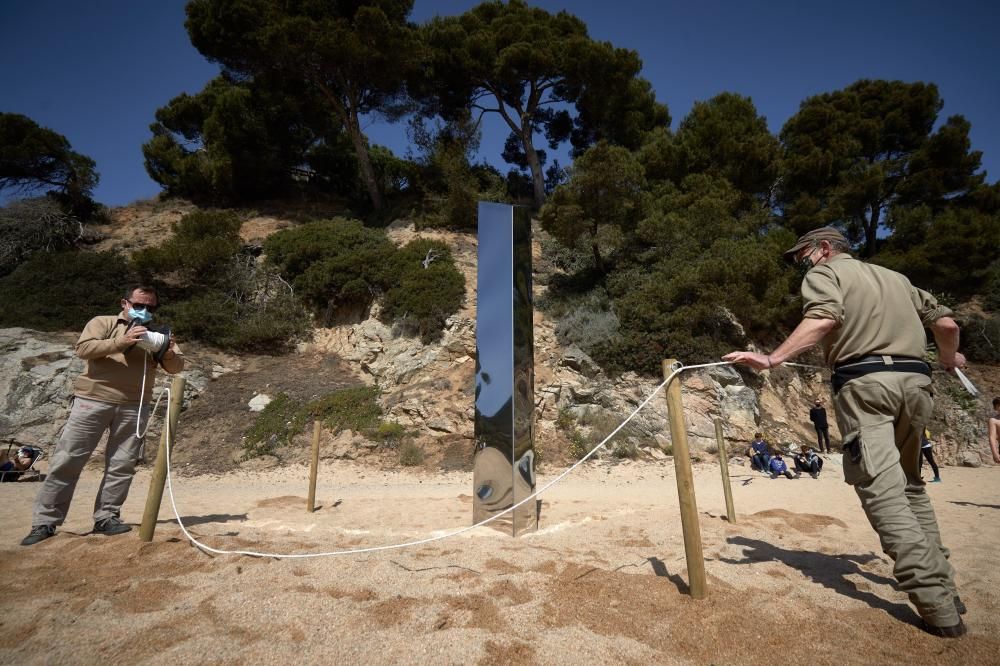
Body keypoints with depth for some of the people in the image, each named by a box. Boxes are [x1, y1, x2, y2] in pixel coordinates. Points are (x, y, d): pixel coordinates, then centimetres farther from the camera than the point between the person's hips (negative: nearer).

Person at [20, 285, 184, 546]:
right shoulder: (103, 322, 7)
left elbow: (177, 367, 6)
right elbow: (83, 348, -9)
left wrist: (169, 353, -16)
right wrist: (121, 342, -22)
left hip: (133, 407, 2)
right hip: (93, 400, -2)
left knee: (122, 464, 3)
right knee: (68, 459, 2)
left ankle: (106, 518, 12)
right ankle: (45, 522, 11)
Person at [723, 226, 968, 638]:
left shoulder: (825, 272, 7)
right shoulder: (895, 277, 27)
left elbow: (823, 319, -14)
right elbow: (946, 323, 25)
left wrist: (772, 359, -22)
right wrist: (949, 357, 46)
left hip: (865, 381, -7)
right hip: (915, 380, 8)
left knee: (882, 490, -9)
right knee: (910, 485, 18)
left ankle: (937, 606, -13)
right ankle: (942, 586, 22)